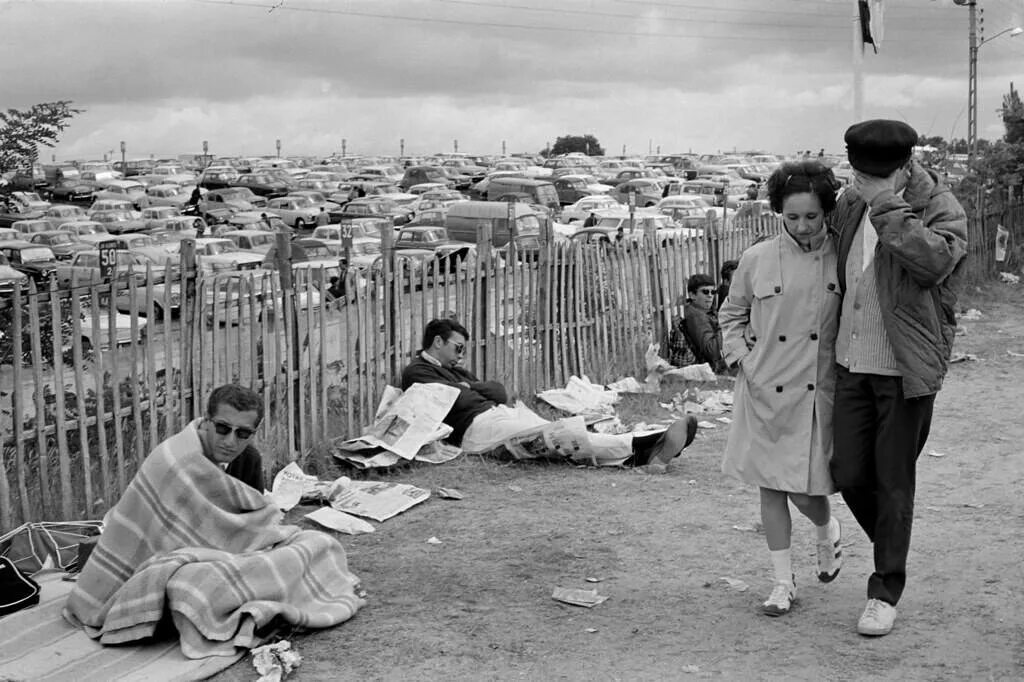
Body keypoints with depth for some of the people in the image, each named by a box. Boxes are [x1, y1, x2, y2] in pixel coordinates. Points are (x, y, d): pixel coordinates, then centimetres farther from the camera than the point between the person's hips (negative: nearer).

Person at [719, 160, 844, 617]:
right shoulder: (756, 260, 0)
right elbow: (731, 314, 13)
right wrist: (741, 357, 0)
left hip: (819, 391, -1)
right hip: (765, 392, 1)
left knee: (805, 489, -2)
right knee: (770, 485, 6)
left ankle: (828, 531, 35)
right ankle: (783, 583, 19)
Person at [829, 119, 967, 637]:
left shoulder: (941, 210, -11)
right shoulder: (851, 205, 5)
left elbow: (933, 261, -33)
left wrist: (886, 204, -30)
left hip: (906, 367, -5)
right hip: (852, 362, 5)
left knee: (893, 481, 3)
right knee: (848, 473, 6)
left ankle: (886, 592, 17)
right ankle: (890, 545, 35)